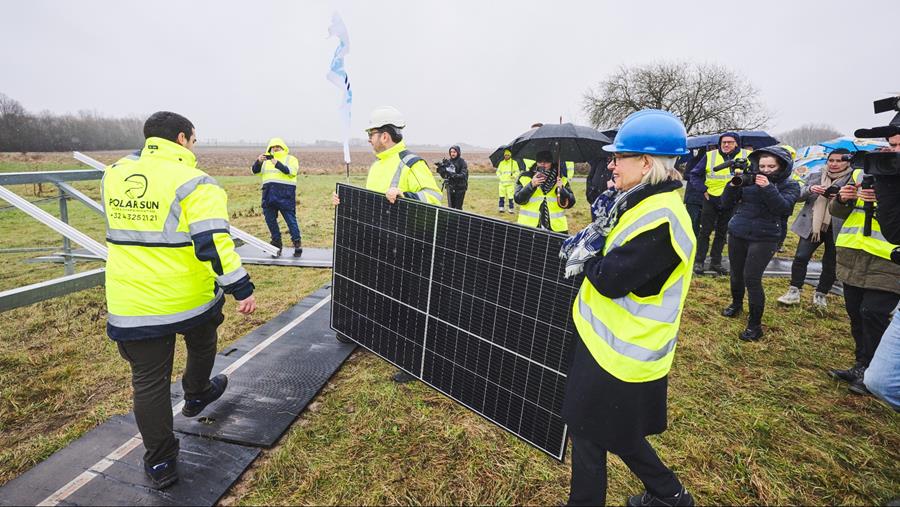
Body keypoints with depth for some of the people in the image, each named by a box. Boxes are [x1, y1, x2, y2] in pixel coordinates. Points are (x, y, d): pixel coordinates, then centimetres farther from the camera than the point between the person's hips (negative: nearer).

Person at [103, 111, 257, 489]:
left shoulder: (114, 176, 6)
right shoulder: (192, 182, -16)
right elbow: (213, 243, -24)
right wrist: (241, 287, -21)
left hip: (132, 305, 4)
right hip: (191, 298, -4)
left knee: (148, 381, 11)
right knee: (201, 345, 28)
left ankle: (160, 463, 21)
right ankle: (196, 396, 52)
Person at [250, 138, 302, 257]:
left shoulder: (290, 159, 9)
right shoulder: (266, 161, 23)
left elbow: (291, 171, -9)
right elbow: (255, 171, 12)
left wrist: (277, 164, -20)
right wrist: (258, 161, -7)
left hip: (285, 193, -5)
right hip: (268, 192, 5)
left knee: (290, 219, -7)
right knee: (270, 219, 5)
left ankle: (297, 244, -1)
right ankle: (276, 244, 16)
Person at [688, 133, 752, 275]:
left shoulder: (747, 157, -1)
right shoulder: (710, 156, -5)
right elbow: (694, 175, 0)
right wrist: (703, 190, -9)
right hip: (711, 200, -2)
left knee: (722, 232, 11)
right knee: (705, 231, 2)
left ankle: (715, 262, 22)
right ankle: (699, 262, 9)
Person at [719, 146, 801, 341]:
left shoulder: (790, 185, -1)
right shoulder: (749, 179, 1)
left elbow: (782, 207, -18)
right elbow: (726, 203, -2)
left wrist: (768, 188, -28)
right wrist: (734, 185, -18)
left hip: (764, 238, -3)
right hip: (737, 234, 3)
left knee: (752, 279, -10)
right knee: (736, 273, 15)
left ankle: (755, 325, 1)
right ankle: (736, 304, 42)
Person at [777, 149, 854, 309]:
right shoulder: (815, 176, 8)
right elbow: (799, 196, 4)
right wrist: (810, 190, -17)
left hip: (837, 228, -1)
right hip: (811, 225, 2)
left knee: (830, 263, 8)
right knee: (801, 257, -3)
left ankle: (820, 294, 23)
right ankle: (794, 291, 6)